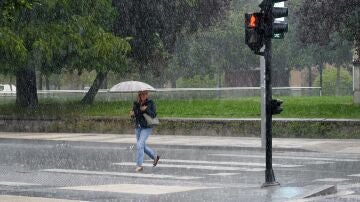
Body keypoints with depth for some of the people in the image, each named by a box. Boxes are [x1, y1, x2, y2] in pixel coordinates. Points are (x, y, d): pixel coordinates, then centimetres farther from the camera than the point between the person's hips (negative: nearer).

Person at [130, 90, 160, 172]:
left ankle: (139, 165, -10)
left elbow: (154, 115, -10)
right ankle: (155, 157, 38)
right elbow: (134, 115, 15)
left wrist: (146, 109, -24)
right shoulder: (136, 103, 6)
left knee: (139, 145, -16)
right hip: (138, 127, 6)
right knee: (142, 146, 16)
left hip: (147, 127, -6)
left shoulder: (150, 103, -6)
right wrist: (132, 114, -8)